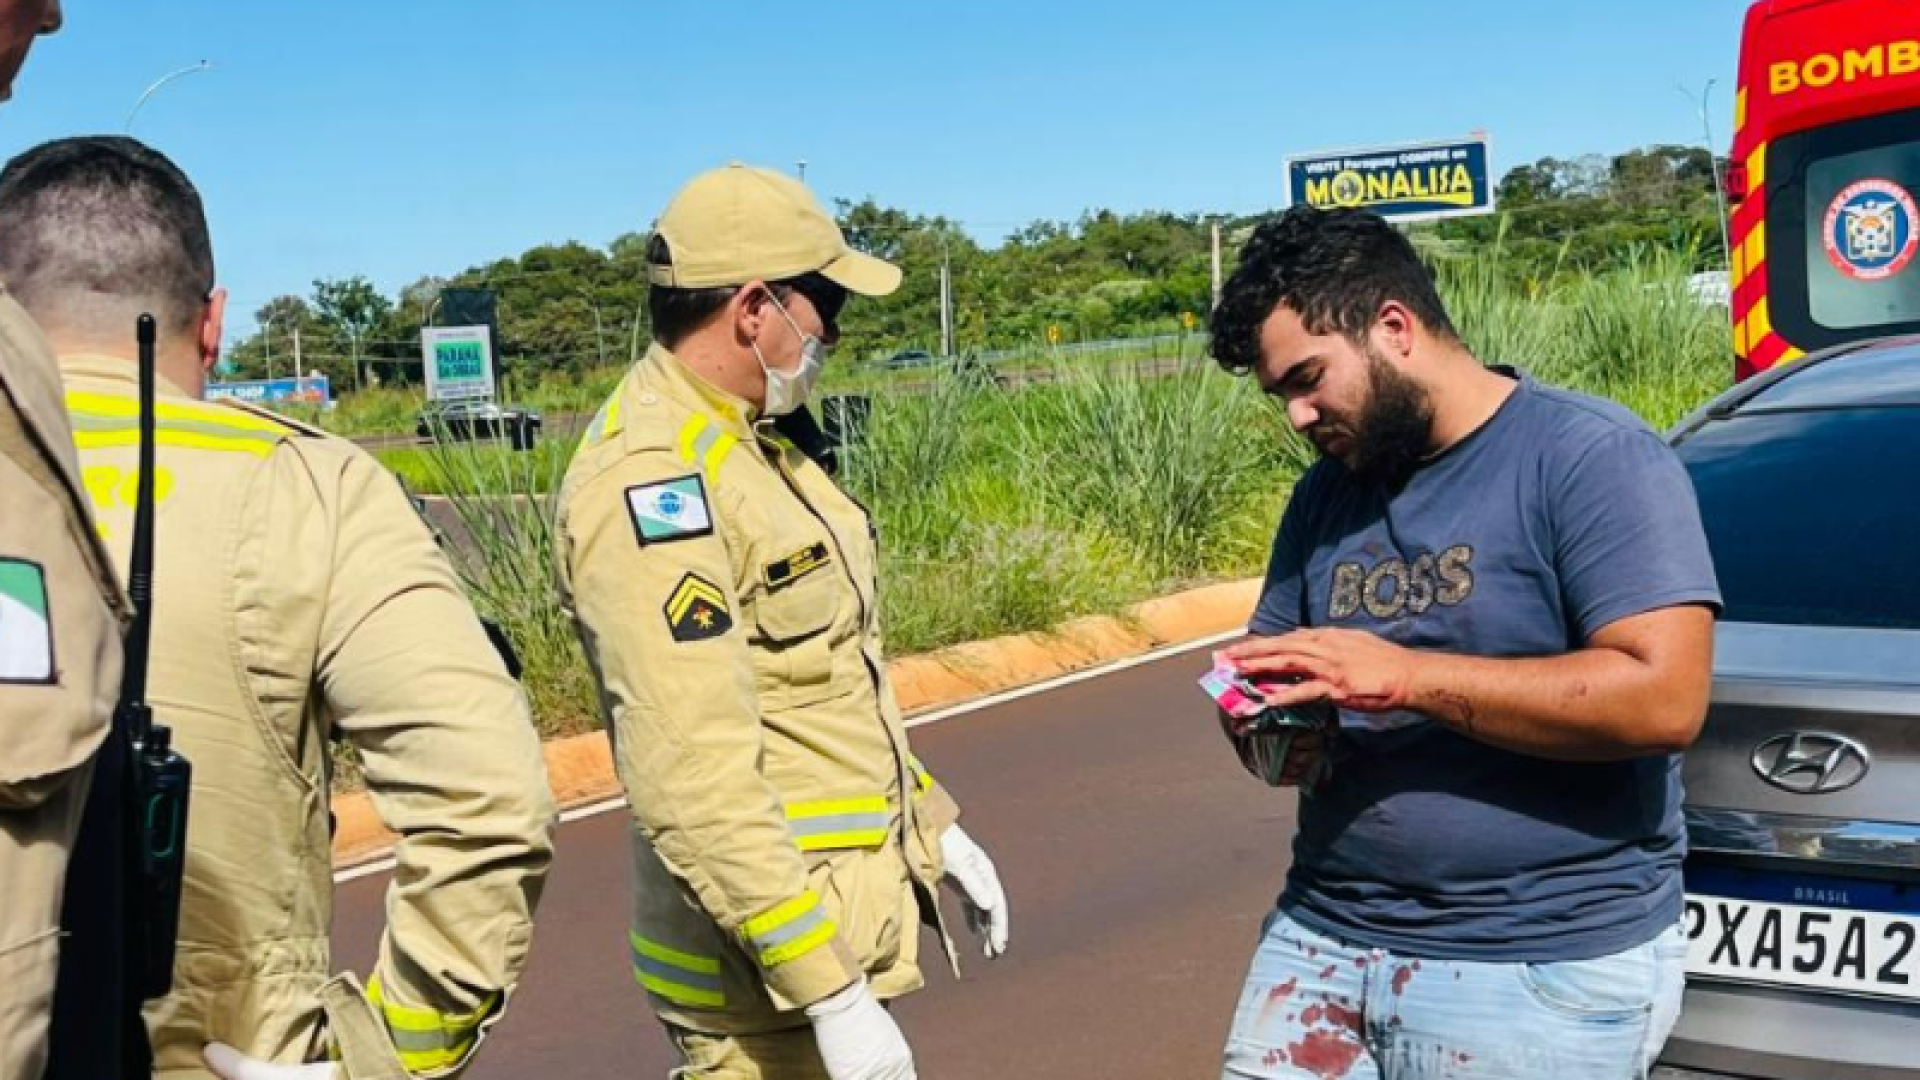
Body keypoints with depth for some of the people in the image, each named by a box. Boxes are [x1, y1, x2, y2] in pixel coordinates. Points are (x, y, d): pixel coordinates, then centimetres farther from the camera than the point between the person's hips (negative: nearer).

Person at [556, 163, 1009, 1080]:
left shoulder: (745, 444, 9)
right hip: (768, 970, -9)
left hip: (838, 908, 9)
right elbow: (694, 781, -28)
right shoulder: (651, 480, -23)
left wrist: (932, 824, 20)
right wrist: (831, 993, -27)